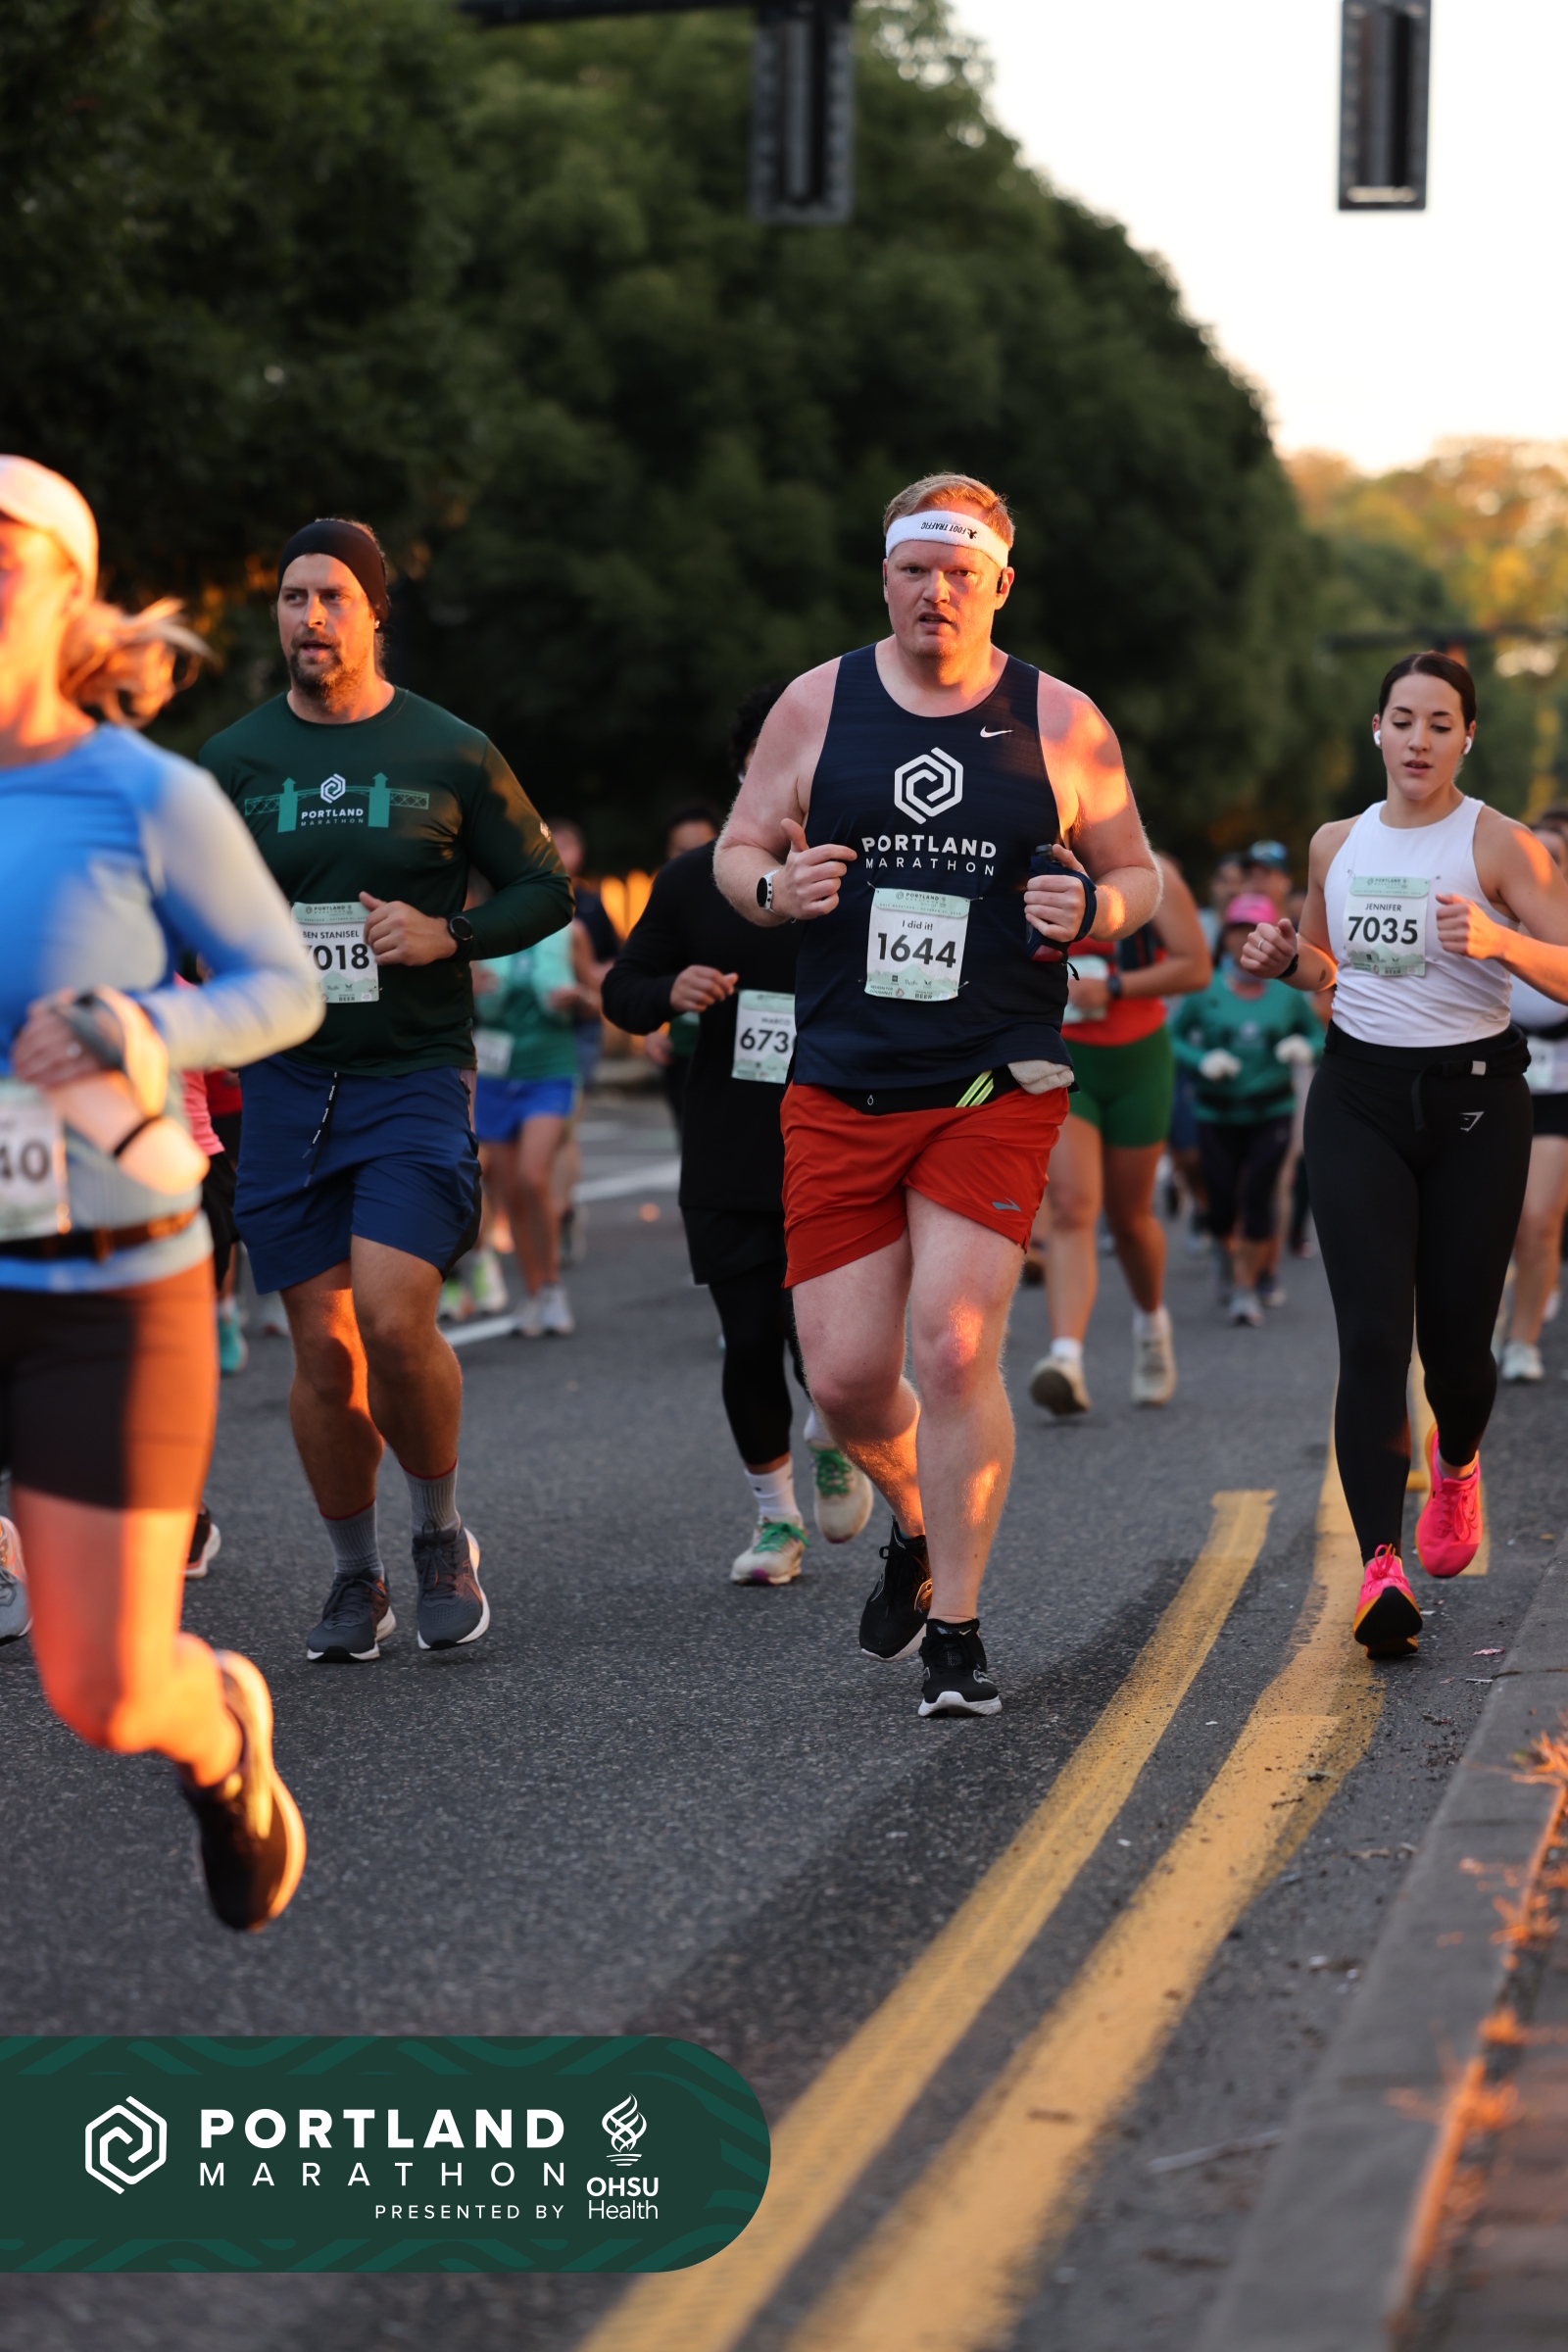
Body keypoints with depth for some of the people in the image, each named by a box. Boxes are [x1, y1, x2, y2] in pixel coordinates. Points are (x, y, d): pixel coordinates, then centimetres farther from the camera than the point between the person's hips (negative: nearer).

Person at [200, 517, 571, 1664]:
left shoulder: (452, 753, 2)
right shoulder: (234, 761, 8)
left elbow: (546, 890, 6)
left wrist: (446, 933, -10)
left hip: (416, 1077, -2)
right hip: (286, 1084, 3)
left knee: (395, 1320, -18)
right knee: (323, 1349, 2)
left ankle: (443, 1536, 6)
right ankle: (356, 1577, 18)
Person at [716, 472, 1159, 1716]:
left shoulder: (1060, 723, 3)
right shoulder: (817, 705, 5)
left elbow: (1137, 875, 11)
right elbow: (737, 851, 12)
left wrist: (1093, 908, -12)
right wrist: (776, 888, -11)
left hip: (996, 1089, -2)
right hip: (839, 1089, 2)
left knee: (955, 1348, -14)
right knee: (845, 1374, 0)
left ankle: (956, 1633, -1)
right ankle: (918, 1526, 34)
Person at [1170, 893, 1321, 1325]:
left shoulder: (1287, 994, 2)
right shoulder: (1206, 992, -3)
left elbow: (1316, 1031, 13)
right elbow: (1173, 1036, 0)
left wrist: (1305, 1047, -10)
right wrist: (1202, 1060, -18)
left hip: (1271, 1113, 0)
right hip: (1217, 1114, 0)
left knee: (1258, 1193, -14)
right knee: (1221, 1204, -1)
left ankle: (1247, 1288, -2)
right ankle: (1234, 1256, 35)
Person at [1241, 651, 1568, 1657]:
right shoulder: (1336, 845, 9)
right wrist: (1286, 960, 4)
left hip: (1474, 1100, -2)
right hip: (1360, 1095, 2)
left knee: (1456, 1341, 4)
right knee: (1373, 1338, -13)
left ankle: (1457, 1462, 41)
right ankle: (1382, 1567, -21)